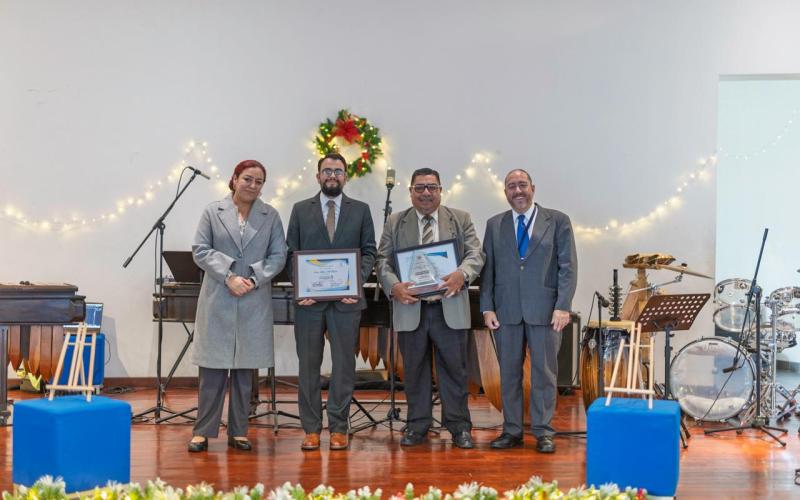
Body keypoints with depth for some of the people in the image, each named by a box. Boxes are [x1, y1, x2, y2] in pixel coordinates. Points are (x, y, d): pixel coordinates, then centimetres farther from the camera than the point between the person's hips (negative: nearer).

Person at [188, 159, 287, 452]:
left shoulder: (271, 216, 8)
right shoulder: (213, 212, 4)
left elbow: (278, 256, 4)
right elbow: (200, 250, 0)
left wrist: (254, 280, -10)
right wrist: (228, 277, -11)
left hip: (254, 302, 2)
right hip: (217, 300, -1)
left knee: (245, 370, 6)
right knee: (212, 370, -1)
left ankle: (238, 432, 14)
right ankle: (203, 432, 7)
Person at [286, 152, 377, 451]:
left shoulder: (360, 210, 10)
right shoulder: (301, 210, 10)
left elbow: (369, 252, 6)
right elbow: (291, 253, 7)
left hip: (346, 298, 0)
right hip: (309, 299, 0)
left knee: (344, 365, 2)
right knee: (308, 365, 3)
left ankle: (339, 428, 9)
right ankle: (311, 429, 10)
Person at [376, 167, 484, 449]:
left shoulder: (461, 220, 8)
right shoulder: (395, 223, 9)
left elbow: (476, 254, 0)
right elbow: (383, 261, 4)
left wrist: (462, 273, -22)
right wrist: (394, 286, -16)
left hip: (450, 307, -1)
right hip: (410, 307, 1)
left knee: (454, 369, 3)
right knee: (414, 370, 8)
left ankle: (459, 426, 13)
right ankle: (417, 426, 19)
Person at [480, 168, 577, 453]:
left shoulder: (557, 221, 3)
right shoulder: (495, 225, 11)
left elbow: (568, 267, -1)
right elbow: (487, 269, 9)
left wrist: (563, 307, -10)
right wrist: (487, 307, -1)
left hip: (545, 310, -2)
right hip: (506, 310, 2)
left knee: (544, 372, 2)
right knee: (509, 372, 6)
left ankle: (543, 432, 10)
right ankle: (512, 431, 15)